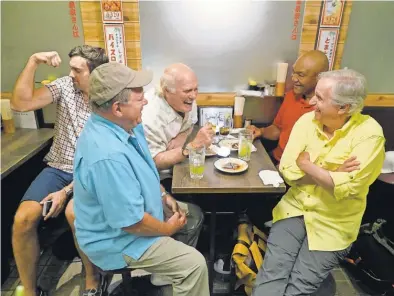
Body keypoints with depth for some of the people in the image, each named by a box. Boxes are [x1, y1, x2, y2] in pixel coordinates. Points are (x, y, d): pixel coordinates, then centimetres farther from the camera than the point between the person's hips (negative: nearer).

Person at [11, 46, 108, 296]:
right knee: (23, 218, -18)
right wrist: (33, 62, -13)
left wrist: (67, 191, -19)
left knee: (74, 212, -33)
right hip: (58, 168, 4)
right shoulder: (65, 86, 2)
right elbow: (20, 104, -5)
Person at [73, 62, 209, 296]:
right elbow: (132, 222, -31)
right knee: (195, 264, -12)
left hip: (135, 210, 9)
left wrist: (163, 195, 1)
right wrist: (168, 229, -13)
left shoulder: (123, 124, -6)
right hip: (118, 238, -9)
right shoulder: (108, 156, -38)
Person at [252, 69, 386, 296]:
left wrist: (306, 164, -12)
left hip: (334, 224, -3)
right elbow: (288, 170, -9)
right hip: (295, 208, 3)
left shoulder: (369, 134, -15)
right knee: (272, 274, -10)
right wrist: (331, 174, -18)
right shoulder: (307, 120, -4)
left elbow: (343, 188, -24)